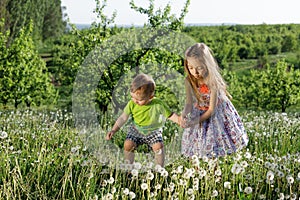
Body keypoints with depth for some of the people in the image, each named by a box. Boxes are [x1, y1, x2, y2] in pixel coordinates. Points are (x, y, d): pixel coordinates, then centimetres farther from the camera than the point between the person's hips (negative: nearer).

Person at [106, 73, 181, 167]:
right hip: (136, 130, 2)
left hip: (153, 131, -1)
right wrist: (113, 130, -10)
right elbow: (123, 118, -4)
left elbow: (170, 115, -9)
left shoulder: (158, 104, -19)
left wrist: (180, 121, -25)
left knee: (158, 146, -25)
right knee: (128, 144, -21)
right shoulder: (132, 104, -13)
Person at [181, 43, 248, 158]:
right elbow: (189, 102, -13)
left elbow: (211, 110, -24)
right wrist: (185, 114, -35)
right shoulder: (189, 81, -18)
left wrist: (197, 121, -34)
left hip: (217, 114, -3)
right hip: (199, 113, 3)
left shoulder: (212, 82, -30)